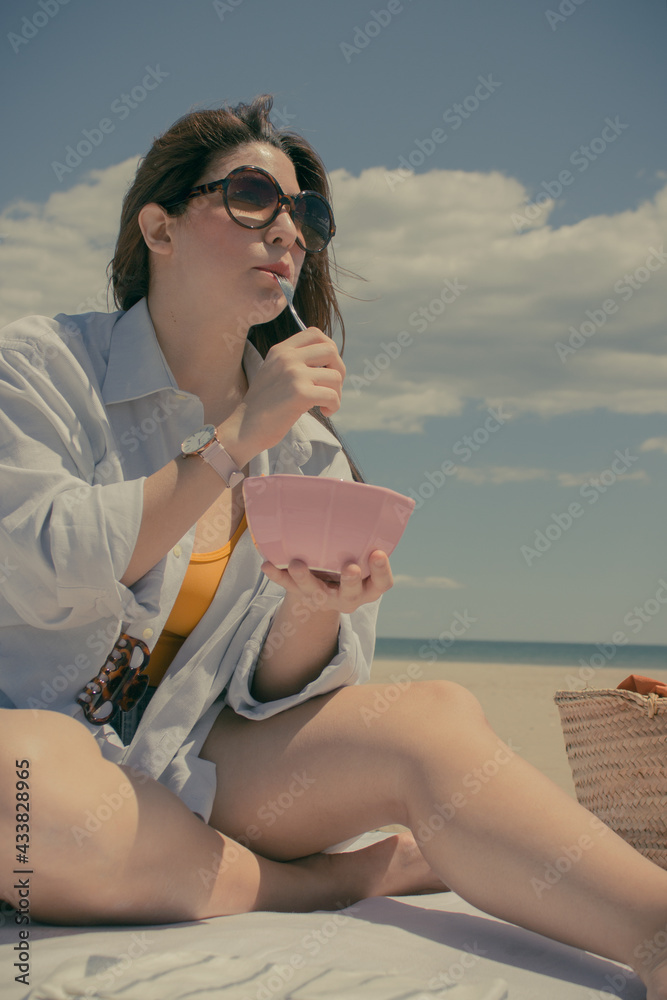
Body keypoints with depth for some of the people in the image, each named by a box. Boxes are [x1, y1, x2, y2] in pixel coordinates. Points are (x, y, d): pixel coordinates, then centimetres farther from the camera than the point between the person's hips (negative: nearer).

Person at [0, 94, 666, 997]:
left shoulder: (306, 448, 6)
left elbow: (272, 694, 1)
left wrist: (314, 610, -23)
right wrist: (240, 435, -19)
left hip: (189, 768, 3)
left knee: (435, 717, -23)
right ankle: (351, 878, -18)